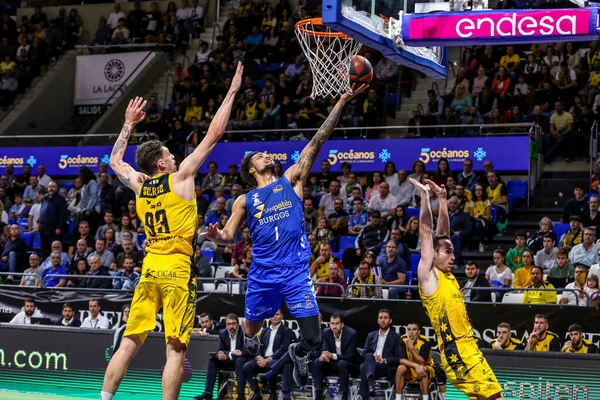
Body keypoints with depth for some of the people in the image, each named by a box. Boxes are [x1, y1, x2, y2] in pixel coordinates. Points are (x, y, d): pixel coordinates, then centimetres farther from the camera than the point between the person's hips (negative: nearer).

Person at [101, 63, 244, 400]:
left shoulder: (139, 184, 9)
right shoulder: (181, 178, -4)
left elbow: (115, 161, 31)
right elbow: (214, 135, -3)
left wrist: (129, 124, 35)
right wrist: (232, 93, 3)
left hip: (149, 269, 5)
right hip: (178, 270, -5)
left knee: (130, 343, 8)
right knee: (176, 349, -5)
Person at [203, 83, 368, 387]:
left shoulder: (291, 180, 8)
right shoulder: (244, 201, 9)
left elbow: (317, 142, 1)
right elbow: (228, 237, 6)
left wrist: (342, 101, -5)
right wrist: (216, 237, -20)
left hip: (296, 272, -1)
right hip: (263, 274, 1)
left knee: (313, 339, -7)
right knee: (251, 330, 14)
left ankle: (299, 354, 31)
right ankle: (250, 338, 54)